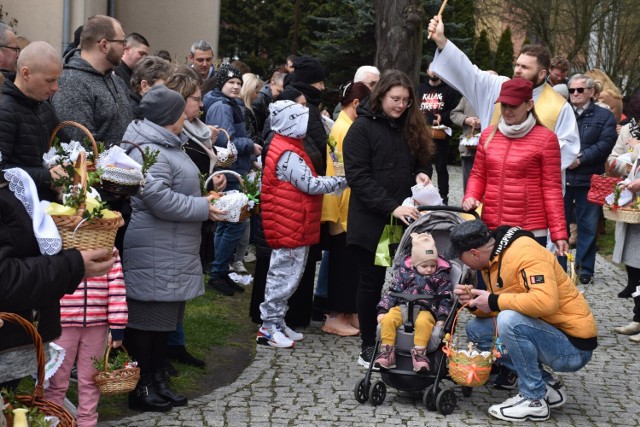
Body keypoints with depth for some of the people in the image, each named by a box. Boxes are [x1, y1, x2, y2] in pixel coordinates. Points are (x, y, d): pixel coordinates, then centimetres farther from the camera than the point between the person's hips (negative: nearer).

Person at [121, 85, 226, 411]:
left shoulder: (166, 146, 19)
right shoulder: (149, 151, -17)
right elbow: (157, 198, -26)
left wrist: (203, 199, 12)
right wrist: (202, 208, -17)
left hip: (170, 252, 11)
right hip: (153, 253, -11)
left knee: (162, 320, 16)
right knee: (146, 319, -2)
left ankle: (158, 382, 25)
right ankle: (141, 388, 6)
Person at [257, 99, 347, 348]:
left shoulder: (286, 148, 14)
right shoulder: (288, 154, -20)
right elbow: (311, 185, -20)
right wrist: (342, 181, -12)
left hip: (294, 228, 11)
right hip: (289, 228, -11)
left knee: (285, 275, 16)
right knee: (284, 276, -4)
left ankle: (276, 322, 24)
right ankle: (269, 328, 2)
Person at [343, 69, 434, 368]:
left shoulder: (411, 127, 11)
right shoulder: (362, 128, -7)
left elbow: (423, 160, 21)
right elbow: (358, 176, -15)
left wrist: (422, 173, -5)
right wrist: (391, 207, -23)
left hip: (405, 220, 5)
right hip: (371, 222, -5)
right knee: (371, 283, 4)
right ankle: (368, 348, 14)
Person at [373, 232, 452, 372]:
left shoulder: (441, 277, 7)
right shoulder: (403, 272, 9)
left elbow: (445, 299, 6)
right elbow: (393, 292, 10)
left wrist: (441, 318, -8)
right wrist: (382, 311, 0)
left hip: (425, 310, -2)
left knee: (423, 322, -38)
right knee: (387, 319, -27)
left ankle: (419, 353, -32)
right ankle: (387, 352, -20)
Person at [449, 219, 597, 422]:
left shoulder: (525, 252, -21)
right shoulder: (492, 261, 6)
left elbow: (546, 301, -36)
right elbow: (493, 311, 16)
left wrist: (494, 301, -25)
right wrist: (474, 301, -6)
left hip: (573, 347, -9)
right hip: (546, 335, 10)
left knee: (509, 320, -31)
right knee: (476, 329, 6)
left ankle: (534, 400, -13)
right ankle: (546, 386, 6)